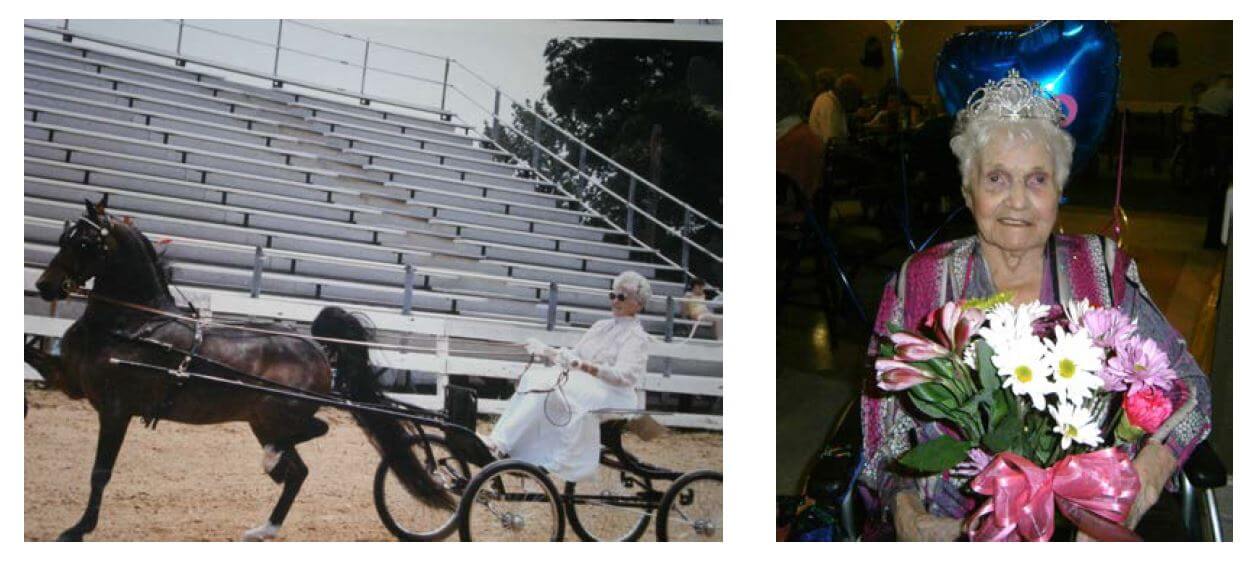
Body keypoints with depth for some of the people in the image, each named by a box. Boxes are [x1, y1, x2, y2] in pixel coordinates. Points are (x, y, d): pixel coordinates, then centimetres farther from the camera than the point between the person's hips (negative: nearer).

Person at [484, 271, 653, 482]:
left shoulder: (636, 336, -1)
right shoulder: (601, 326, 23)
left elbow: (624, 375, -16)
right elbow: (575, 356, 18)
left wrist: (585, 366, -28)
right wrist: (546, 352, -1)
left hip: (613, 394, -7)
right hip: (585, 386, 7)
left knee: (548, 390, -30)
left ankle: (501, 444, -33)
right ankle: (499, 439, -31)